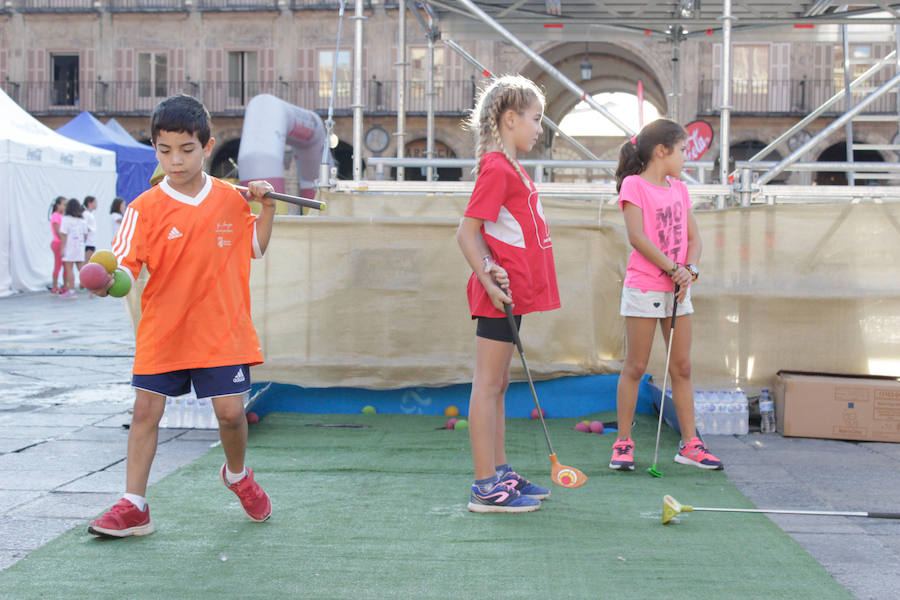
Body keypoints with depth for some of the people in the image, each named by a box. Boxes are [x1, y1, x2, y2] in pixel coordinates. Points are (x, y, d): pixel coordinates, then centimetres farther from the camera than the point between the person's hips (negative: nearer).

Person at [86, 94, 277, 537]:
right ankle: (133, 507, 7)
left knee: (230, 411, -4)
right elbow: (125, 263, -14)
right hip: (162, 331, 0)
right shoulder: (145, 208, -6)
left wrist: (267, 206, 3)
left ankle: (238, 476, 28)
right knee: (145, 411, -2)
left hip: (223, 330, 1)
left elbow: (256, 247, 18)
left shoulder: (230, 199, 3)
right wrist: (108, 281, -36)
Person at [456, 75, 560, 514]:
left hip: (513, 292, 10)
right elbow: (466, 232, -18)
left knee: (498, 385, 15)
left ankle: (501, 474, 24)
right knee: (488, 385, -5)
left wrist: (493, 270, 10)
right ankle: (485, 487, -1)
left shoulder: (510, 168, 16)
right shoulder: (495, 168, -13)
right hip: (501, 293, -10)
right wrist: (489, 281, -25)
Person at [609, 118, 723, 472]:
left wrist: (690, 270, -7)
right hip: (643, 287, -6)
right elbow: (637, 236, -16)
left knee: (682, 368, 9)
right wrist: (673, 268, -16)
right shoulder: (634, 185, -6)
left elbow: (694, 237, 12)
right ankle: (623, 443, 8)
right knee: (635, 367, 0)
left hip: (678, 290, 6)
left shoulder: (679, 189, 13)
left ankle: (689, 444, 15)